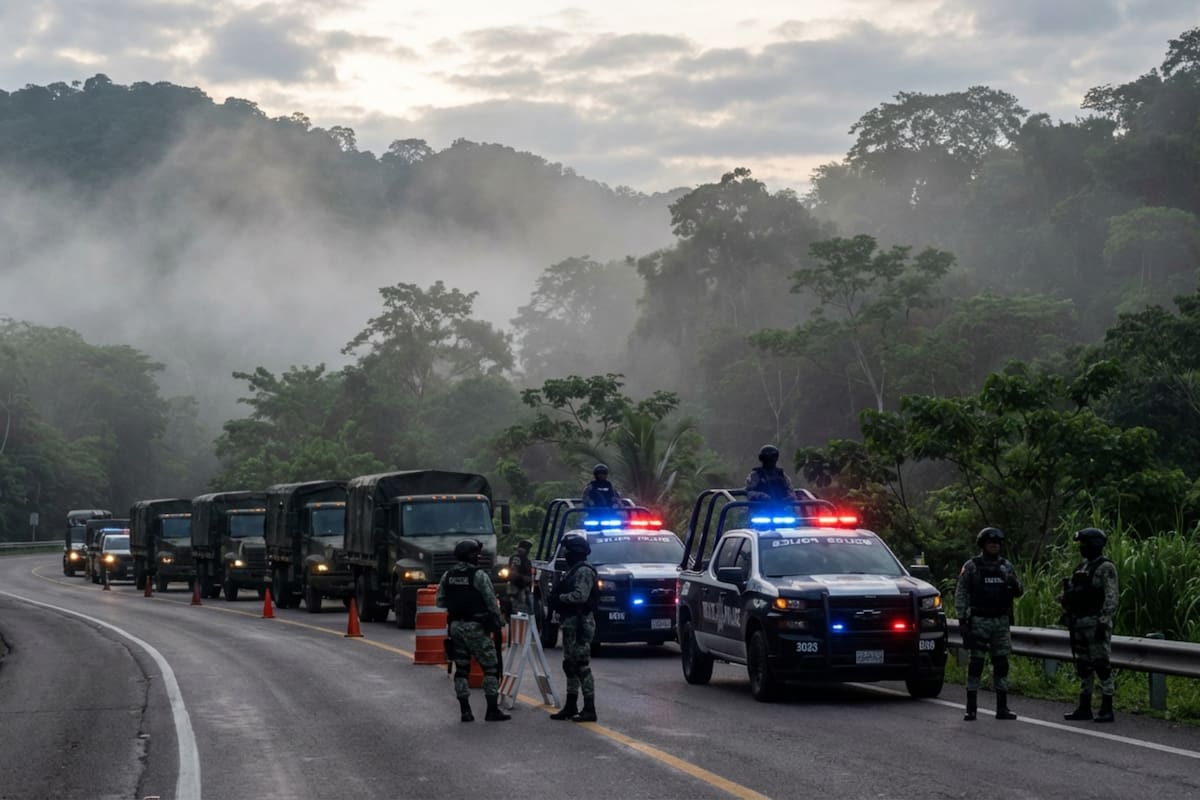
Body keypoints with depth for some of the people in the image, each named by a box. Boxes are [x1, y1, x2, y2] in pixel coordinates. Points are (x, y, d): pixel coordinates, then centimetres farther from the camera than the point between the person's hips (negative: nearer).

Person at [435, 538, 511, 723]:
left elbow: (440, 602, 8)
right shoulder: (479, 575, -13)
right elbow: (492, 602, -11)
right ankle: (492, 710, -1)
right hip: (476, 627, -6)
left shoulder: (448, 576, 5)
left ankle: (465, 710, 8)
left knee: (461, 668, 10)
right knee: (490, 667, 2)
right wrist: (497, 621, 3)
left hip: (456, 625, 6)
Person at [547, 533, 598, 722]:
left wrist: (559, 598, -13)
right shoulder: (573, 570, 18)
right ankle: (570, 707, 23)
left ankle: (589, 709, -8)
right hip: (570, 623, 11)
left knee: (582, 666, -10)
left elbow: (580, 596, -24)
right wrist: (558, 600, 3)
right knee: (570, 665, 15)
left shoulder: (584, 571, -14)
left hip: (580, 623, -11)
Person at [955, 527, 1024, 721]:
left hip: (1001, 622, 4)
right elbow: (961, 594, -1)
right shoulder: (971, 566, 0)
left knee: (1001, 664, 4)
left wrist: (1015, 584, -9)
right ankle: (971, 708, -1)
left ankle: (1002, 708, 8)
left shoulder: (1006, 566, 11)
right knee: (976, 663, -4)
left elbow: (1019, 592, 14)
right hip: (979, 621, -4)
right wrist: (962, 619, -9)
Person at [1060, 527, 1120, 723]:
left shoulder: (1106, 568, -10)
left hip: (1097, 623, -9)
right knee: (1084, 666, 10)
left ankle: (1107, 709, -4)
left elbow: (1112, 597, -17)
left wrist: (1104, 623, -22)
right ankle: (1084, 708, 14)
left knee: (1102, 665, -7)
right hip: (1080, 624, 9)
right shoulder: (1083, 567, 16)